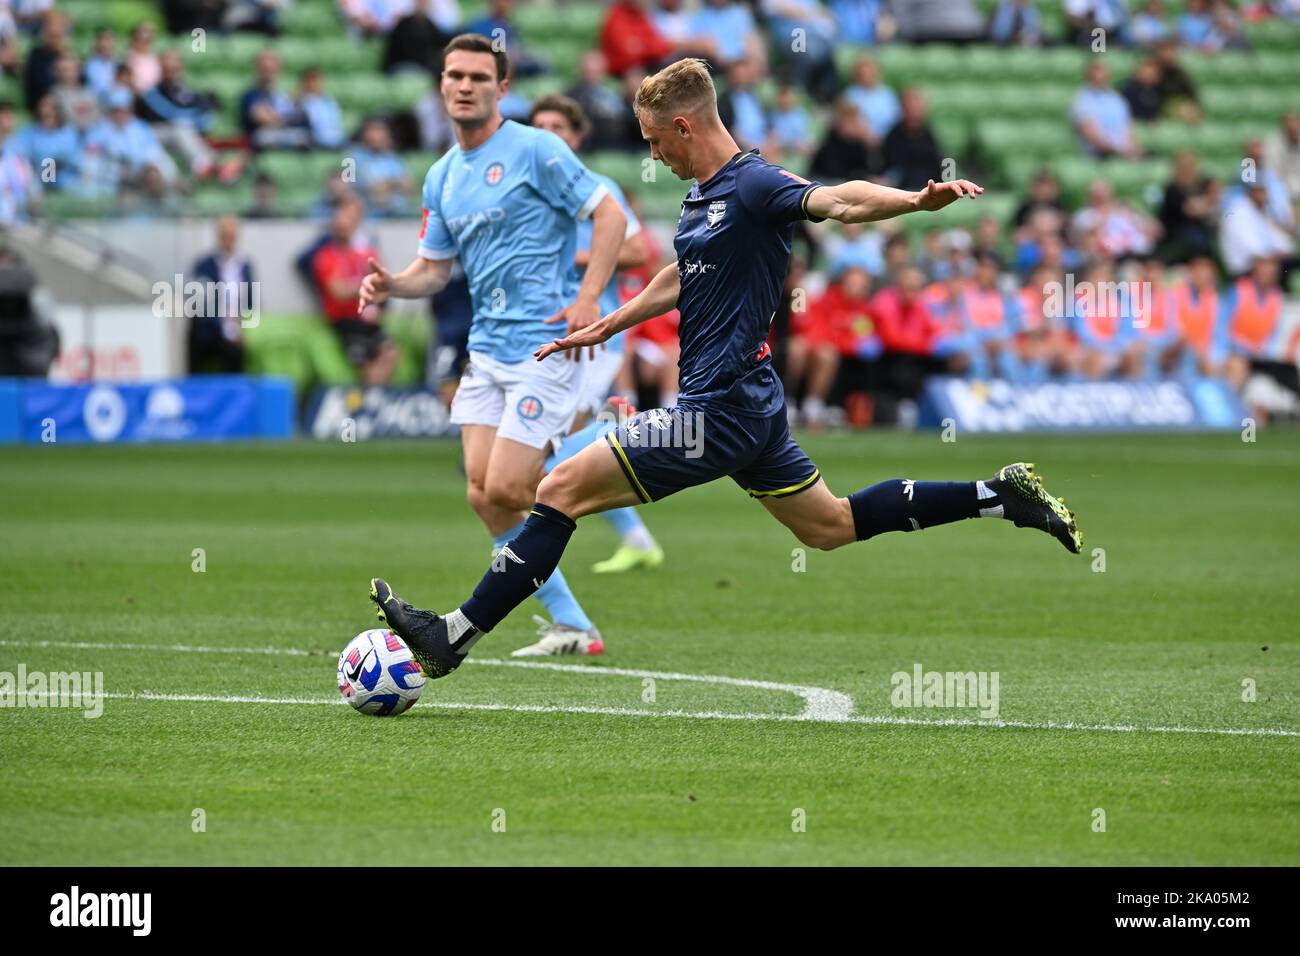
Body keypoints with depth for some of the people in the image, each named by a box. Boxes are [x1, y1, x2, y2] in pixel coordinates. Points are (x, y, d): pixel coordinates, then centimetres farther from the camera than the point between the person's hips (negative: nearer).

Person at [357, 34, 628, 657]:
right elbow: (435, 268, 19)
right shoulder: (442, 177, 14)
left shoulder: (534, 150, -8)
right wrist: (391, 285, -2)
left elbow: (609, 215, -9)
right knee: (483, 494, -1)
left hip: (545, 345, -7)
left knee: (503, 489, -17)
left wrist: (589, 297, -18)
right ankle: (572, 627, 6)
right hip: (487, 349, 7)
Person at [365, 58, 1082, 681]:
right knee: (830, 526, 20)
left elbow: (837, 201, -34)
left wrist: (918, 200, -53)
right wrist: (603, 329, 38)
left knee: (561, 490, -7)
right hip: (746, 402, 10)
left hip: (719, 413, -10)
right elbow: (679, 282, 29)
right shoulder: (704, 196, 12)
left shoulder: (753, 186, -17)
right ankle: (1000, 497, 21)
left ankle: (451, 638, -3)